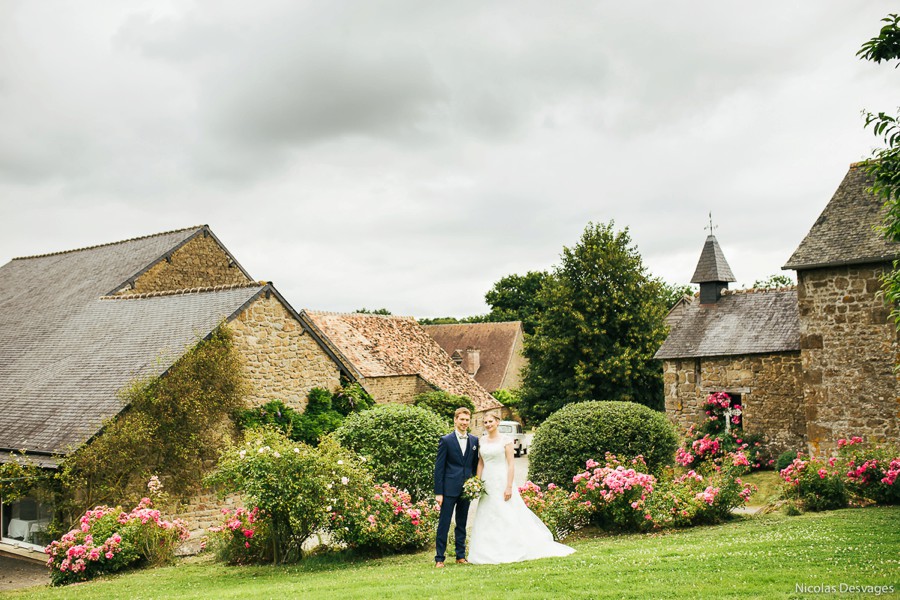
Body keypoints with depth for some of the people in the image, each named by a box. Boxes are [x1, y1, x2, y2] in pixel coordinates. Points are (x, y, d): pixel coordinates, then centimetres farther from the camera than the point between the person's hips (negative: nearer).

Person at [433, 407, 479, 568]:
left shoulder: (474, 441, 8)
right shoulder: (446, 440, -4)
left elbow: (475, 465, 14)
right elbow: (439, 467, -5)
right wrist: (438, 492, -10)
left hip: (466, 488, 4)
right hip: (449, 488, -4)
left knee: (462, 524, 12)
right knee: (444, 524, -1)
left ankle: (461, 556, 20)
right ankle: (439, 558, 4)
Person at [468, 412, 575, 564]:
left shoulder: (505, 440, -4)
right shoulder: (482, 441, 9)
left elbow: (511, 464, -8)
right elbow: (480, 463, 13)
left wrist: (509, 486, -15)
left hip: (502, 481, -5)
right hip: (486, 483, 5)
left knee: (508, 517, -3)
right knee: (487, 519, 4)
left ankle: (513, 551, 5)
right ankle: (490, 553, 10)